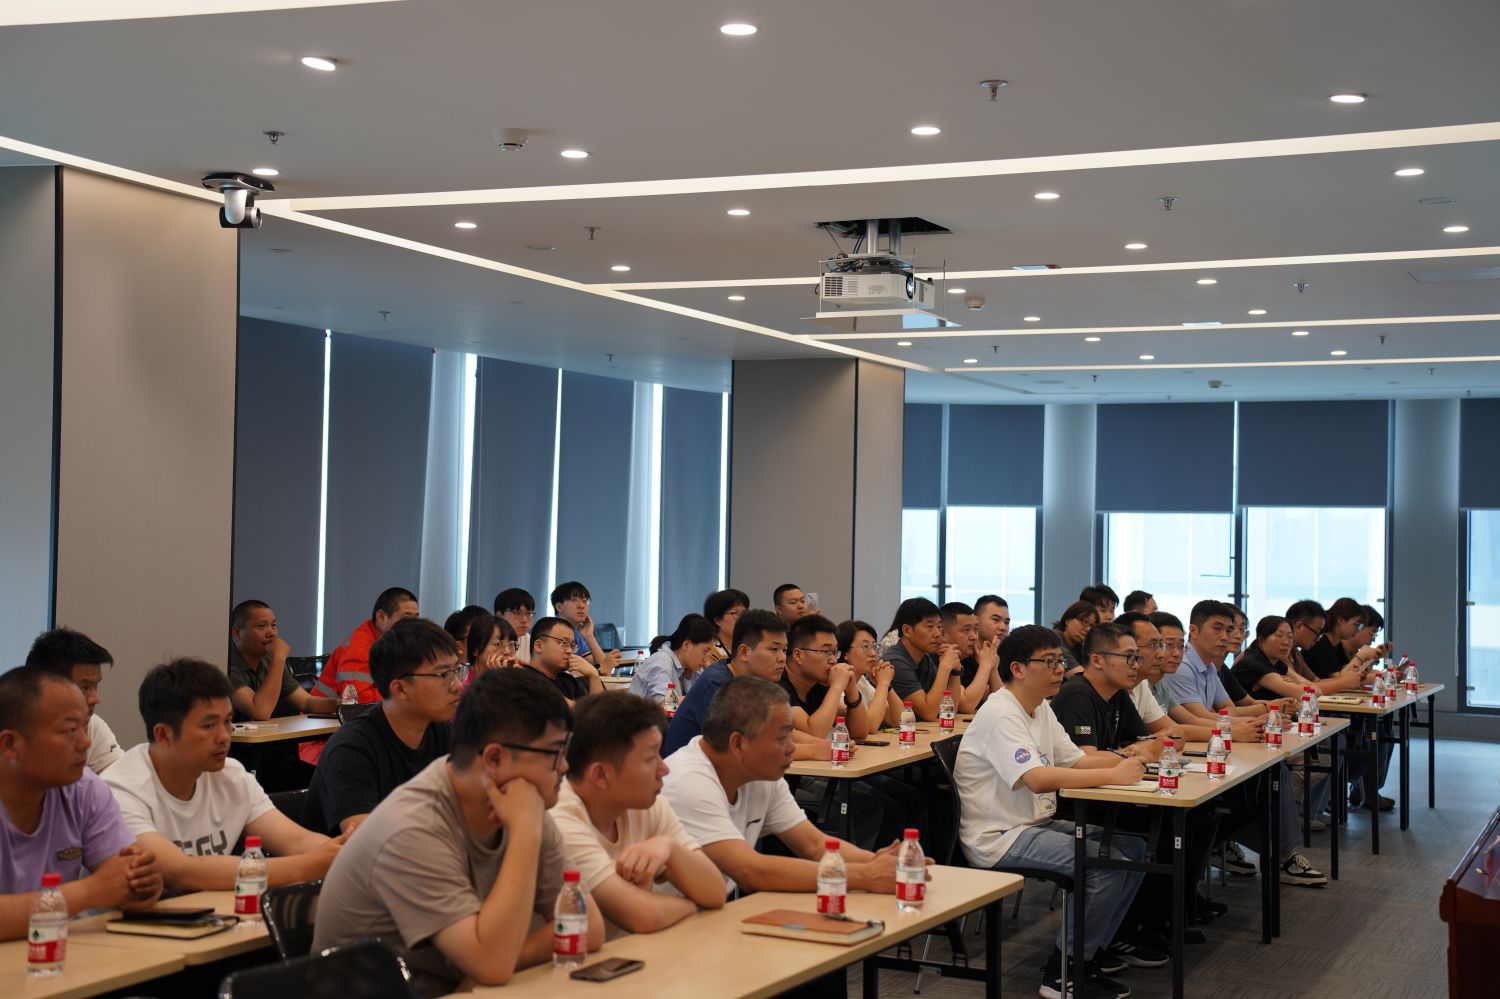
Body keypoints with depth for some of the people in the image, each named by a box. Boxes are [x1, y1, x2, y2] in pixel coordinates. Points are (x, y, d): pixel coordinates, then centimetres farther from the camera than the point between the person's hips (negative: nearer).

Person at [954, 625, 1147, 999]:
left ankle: (1087, 957, 12)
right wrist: (1113, 775, -28)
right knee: (1108, 864, -22)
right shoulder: (1001, 715, -19)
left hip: (1037, 824, 10)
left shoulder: (1040, 709, 12)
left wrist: (1127, 761, -7)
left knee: (1134, 849, 4)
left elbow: (1074, 759, 11)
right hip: (1000, 838, -10)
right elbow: (1038, 779, -31)